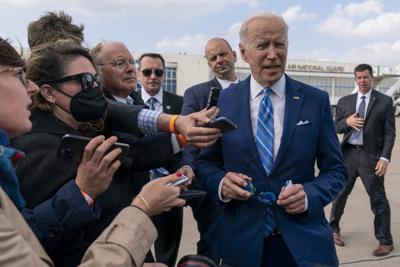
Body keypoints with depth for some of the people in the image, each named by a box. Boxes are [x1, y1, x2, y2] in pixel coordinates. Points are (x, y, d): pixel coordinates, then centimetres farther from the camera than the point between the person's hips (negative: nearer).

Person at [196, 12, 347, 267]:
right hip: (240, 240, 1)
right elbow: (205, 162, 4)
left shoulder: (316, 100, -4)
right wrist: (221, 182, -17)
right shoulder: (223, 101, -3)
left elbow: (335, 170, 1)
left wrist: (309, 195, -18)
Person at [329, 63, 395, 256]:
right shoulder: (344, 101, 9)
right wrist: (347, 122, -11)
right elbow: (335, 127, 11)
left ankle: (385, 241, 19)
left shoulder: (385, 102, 1)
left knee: (378, 199, 3)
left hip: (371, 156, -3)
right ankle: (334, 229, 35)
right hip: (348, 154, 3)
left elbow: (390, 133, -2)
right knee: (340, 193, 14)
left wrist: (384, 158, -13)